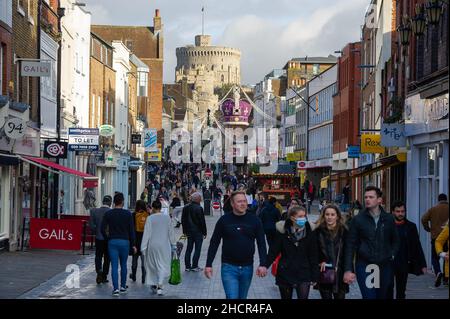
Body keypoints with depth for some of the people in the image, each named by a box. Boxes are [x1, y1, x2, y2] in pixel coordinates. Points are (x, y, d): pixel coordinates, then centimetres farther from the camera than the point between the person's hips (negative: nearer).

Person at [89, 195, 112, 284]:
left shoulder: (94, 211, -6)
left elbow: (92, 225, -9)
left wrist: (96, 232, 6)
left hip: (98, 238, 1)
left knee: (98, 256, 13)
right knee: (107, 258, 11)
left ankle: (99, 270, -12)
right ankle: (104, 277, 14)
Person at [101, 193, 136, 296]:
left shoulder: (108, 214, 0)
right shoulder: (127, 214, -3)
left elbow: (103, 229, -3)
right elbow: (131, 230, -3)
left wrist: (108, 238, 12)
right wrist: (133, 244, 3)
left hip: (112, 242, 0)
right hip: (124, 241, 0)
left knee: (114, 266, -1)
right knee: (123, 265, 14)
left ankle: (115, 288, -8)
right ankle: (123, 287, 21)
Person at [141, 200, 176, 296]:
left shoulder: (150, 218, -8)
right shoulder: (167, 218, -2)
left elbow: (147, 233, -8)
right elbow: (170, 232, 5)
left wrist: (143, 247, -3)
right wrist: (172, 244, 16)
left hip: (152, 245, 0)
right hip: (164, 245, 0)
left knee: (152, 265, 15)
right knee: (163, 265, 1)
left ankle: (154, 285, 23)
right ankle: (160, 285, -14)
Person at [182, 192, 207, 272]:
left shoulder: (186, 208, 5)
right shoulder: (199, 208, -17)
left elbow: (183, 220, 11)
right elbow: (202, 221, -14)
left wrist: (185, 231, 19)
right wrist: (204, 232, -6)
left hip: (189, 232, 7)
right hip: (198, 232, -7)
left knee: (189, 249, 12)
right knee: (197, 249, 1)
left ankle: (187, 266, 14)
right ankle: (194, 266, 1)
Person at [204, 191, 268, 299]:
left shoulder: (254, 220, -1)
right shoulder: (224, 220, -3)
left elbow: (261, 244, -1)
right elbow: (214, 243, 1)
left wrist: (262, 264, -12)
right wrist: (208, 265, -3)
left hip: (247, 268, 2)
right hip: (229, 267, -2)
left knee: (242, 297, 15)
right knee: (232, 297, -11)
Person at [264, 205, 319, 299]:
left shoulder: (309, 232, -3)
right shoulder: (283, 231, -5)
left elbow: (314, 256, 1)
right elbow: (273, 251, -6)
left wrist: (314, 277, -1)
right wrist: (265, 265, -21)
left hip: (303, 275, -1)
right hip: (285, 274, 1)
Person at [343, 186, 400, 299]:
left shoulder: (388, 219, 7)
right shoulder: (358, 220, 0)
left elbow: (395, 241, 19)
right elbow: (350, 246, -1)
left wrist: (392, 255, 1)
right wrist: (348, 270, -7)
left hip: (385, 267, 3)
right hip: (365, 266, -2)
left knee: (384, 296, 8)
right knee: (369, 296, -11)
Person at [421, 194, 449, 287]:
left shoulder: (433, 209, 1)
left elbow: (424, 219, -4)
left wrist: (428, 229, 8)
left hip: (436, 237, -1)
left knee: (435, 258, 5)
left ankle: (438, 272, -22)